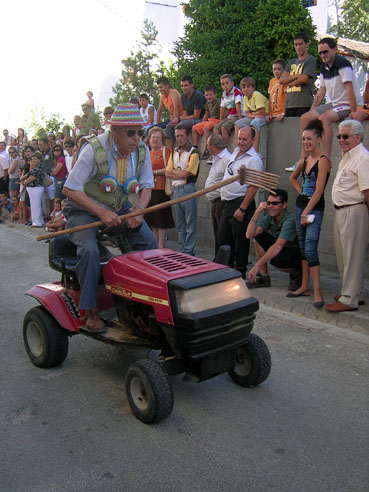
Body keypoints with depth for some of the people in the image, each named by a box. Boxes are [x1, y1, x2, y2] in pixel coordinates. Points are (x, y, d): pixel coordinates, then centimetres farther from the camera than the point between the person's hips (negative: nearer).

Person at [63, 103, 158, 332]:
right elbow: (70, 189, -23)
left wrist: (139, 210, -21)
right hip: (86, 210, -5)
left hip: (121, 208, 5)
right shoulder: (94, 150, -23)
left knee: (150, 242, -16)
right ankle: (90, 311, -16)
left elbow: (146, 186, 1)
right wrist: (102, 213, -32)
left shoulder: (142, 151, -6)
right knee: (90, 250, -30)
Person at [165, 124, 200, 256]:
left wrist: (174, 171, 1)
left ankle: (188, 251, 2)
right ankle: (181, 250, 20)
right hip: (176, 189, 7)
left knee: (190, 224, -2)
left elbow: (186, 173, -14)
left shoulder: (194, 152, -5)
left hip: (188, 189, -7)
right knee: (180, 224, 12)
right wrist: (180, 173, -6)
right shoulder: (174, 152, 16)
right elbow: (167, 173, 8)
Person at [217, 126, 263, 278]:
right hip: (227, 203, 9)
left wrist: (242, 209, -22)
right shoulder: (235, 152, 14)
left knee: (240, 243, -1)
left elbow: (253, 187, -19)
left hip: (242, 203, -9)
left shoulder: (254, 159, -13)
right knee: (222, 237, 14)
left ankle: (240, 275, 10)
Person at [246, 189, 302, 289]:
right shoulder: (269, 218, -4)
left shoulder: (290, 220, -26)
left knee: (276, 260, -36)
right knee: (259, 236, -8)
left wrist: (257, 265, -39)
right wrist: (257, 212, -21)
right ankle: (263, 277, -3)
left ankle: (297, 274, -2)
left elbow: (278, 247, -35)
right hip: (283, 250, 8)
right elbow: (249, 235, -14)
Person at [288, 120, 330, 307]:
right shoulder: (304, 161, 11)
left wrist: (306, 212, -16)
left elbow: (319, 191, -17)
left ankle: (317, 292, -10)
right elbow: (293, 178, 31)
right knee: (303, 248, 12)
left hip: (314, 209, -8)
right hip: (300, 205, 8)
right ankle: (304, 287, 22)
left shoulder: (323, 161, -12)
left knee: (310, 249, -14)